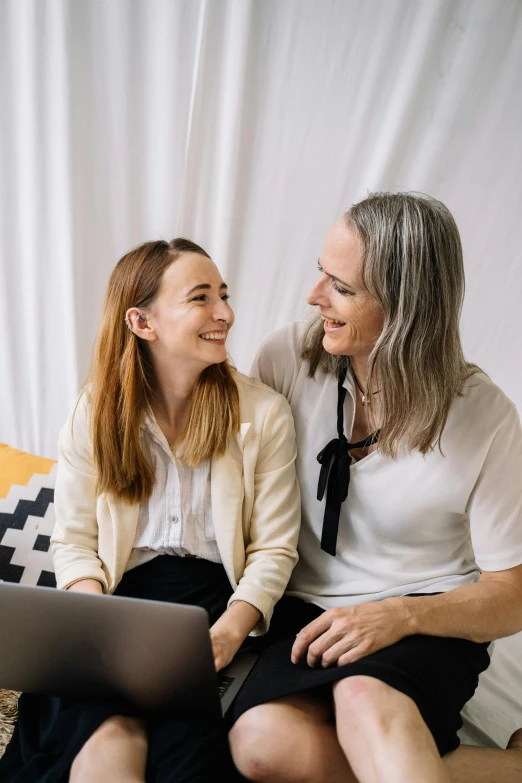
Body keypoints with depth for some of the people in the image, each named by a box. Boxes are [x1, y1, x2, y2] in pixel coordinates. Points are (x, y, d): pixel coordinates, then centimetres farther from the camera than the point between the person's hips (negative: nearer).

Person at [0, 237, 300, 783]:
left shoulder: (264, 414, -1)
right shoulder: (94, 414, 4)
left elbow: (274, 549, -1)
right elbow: (74, 541, 6)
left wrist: (228, 632, -18)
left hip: (214, 594, 0)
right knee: (105, 738, -29)